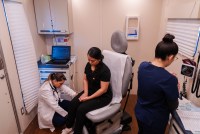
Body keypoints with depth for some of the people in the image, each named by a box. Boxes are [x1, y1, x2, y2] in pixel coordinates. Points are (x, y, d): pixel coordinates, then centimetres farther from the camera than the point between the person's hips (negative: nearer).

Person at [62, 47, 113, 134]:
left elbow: (103, 89, -23)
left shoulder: (104, 70, -26)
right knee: (73, 103, -13)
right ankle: (68, 127, 9)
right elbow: (85, 79, 6)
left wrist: (89, 97, -21)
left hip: (103, 96, -6)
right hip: (90, 91, 7)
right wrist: (85, 92, -8)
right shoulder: (88, 65, -5)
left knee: (81, 109, -21)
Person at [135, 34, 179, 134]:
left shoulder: (142, 66, -13)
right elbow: (173, 106, -15)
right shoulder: (169, 79, -31)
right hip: (155, 120, -5)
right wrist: (175, 89, -1)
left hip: (139, 112, 6)